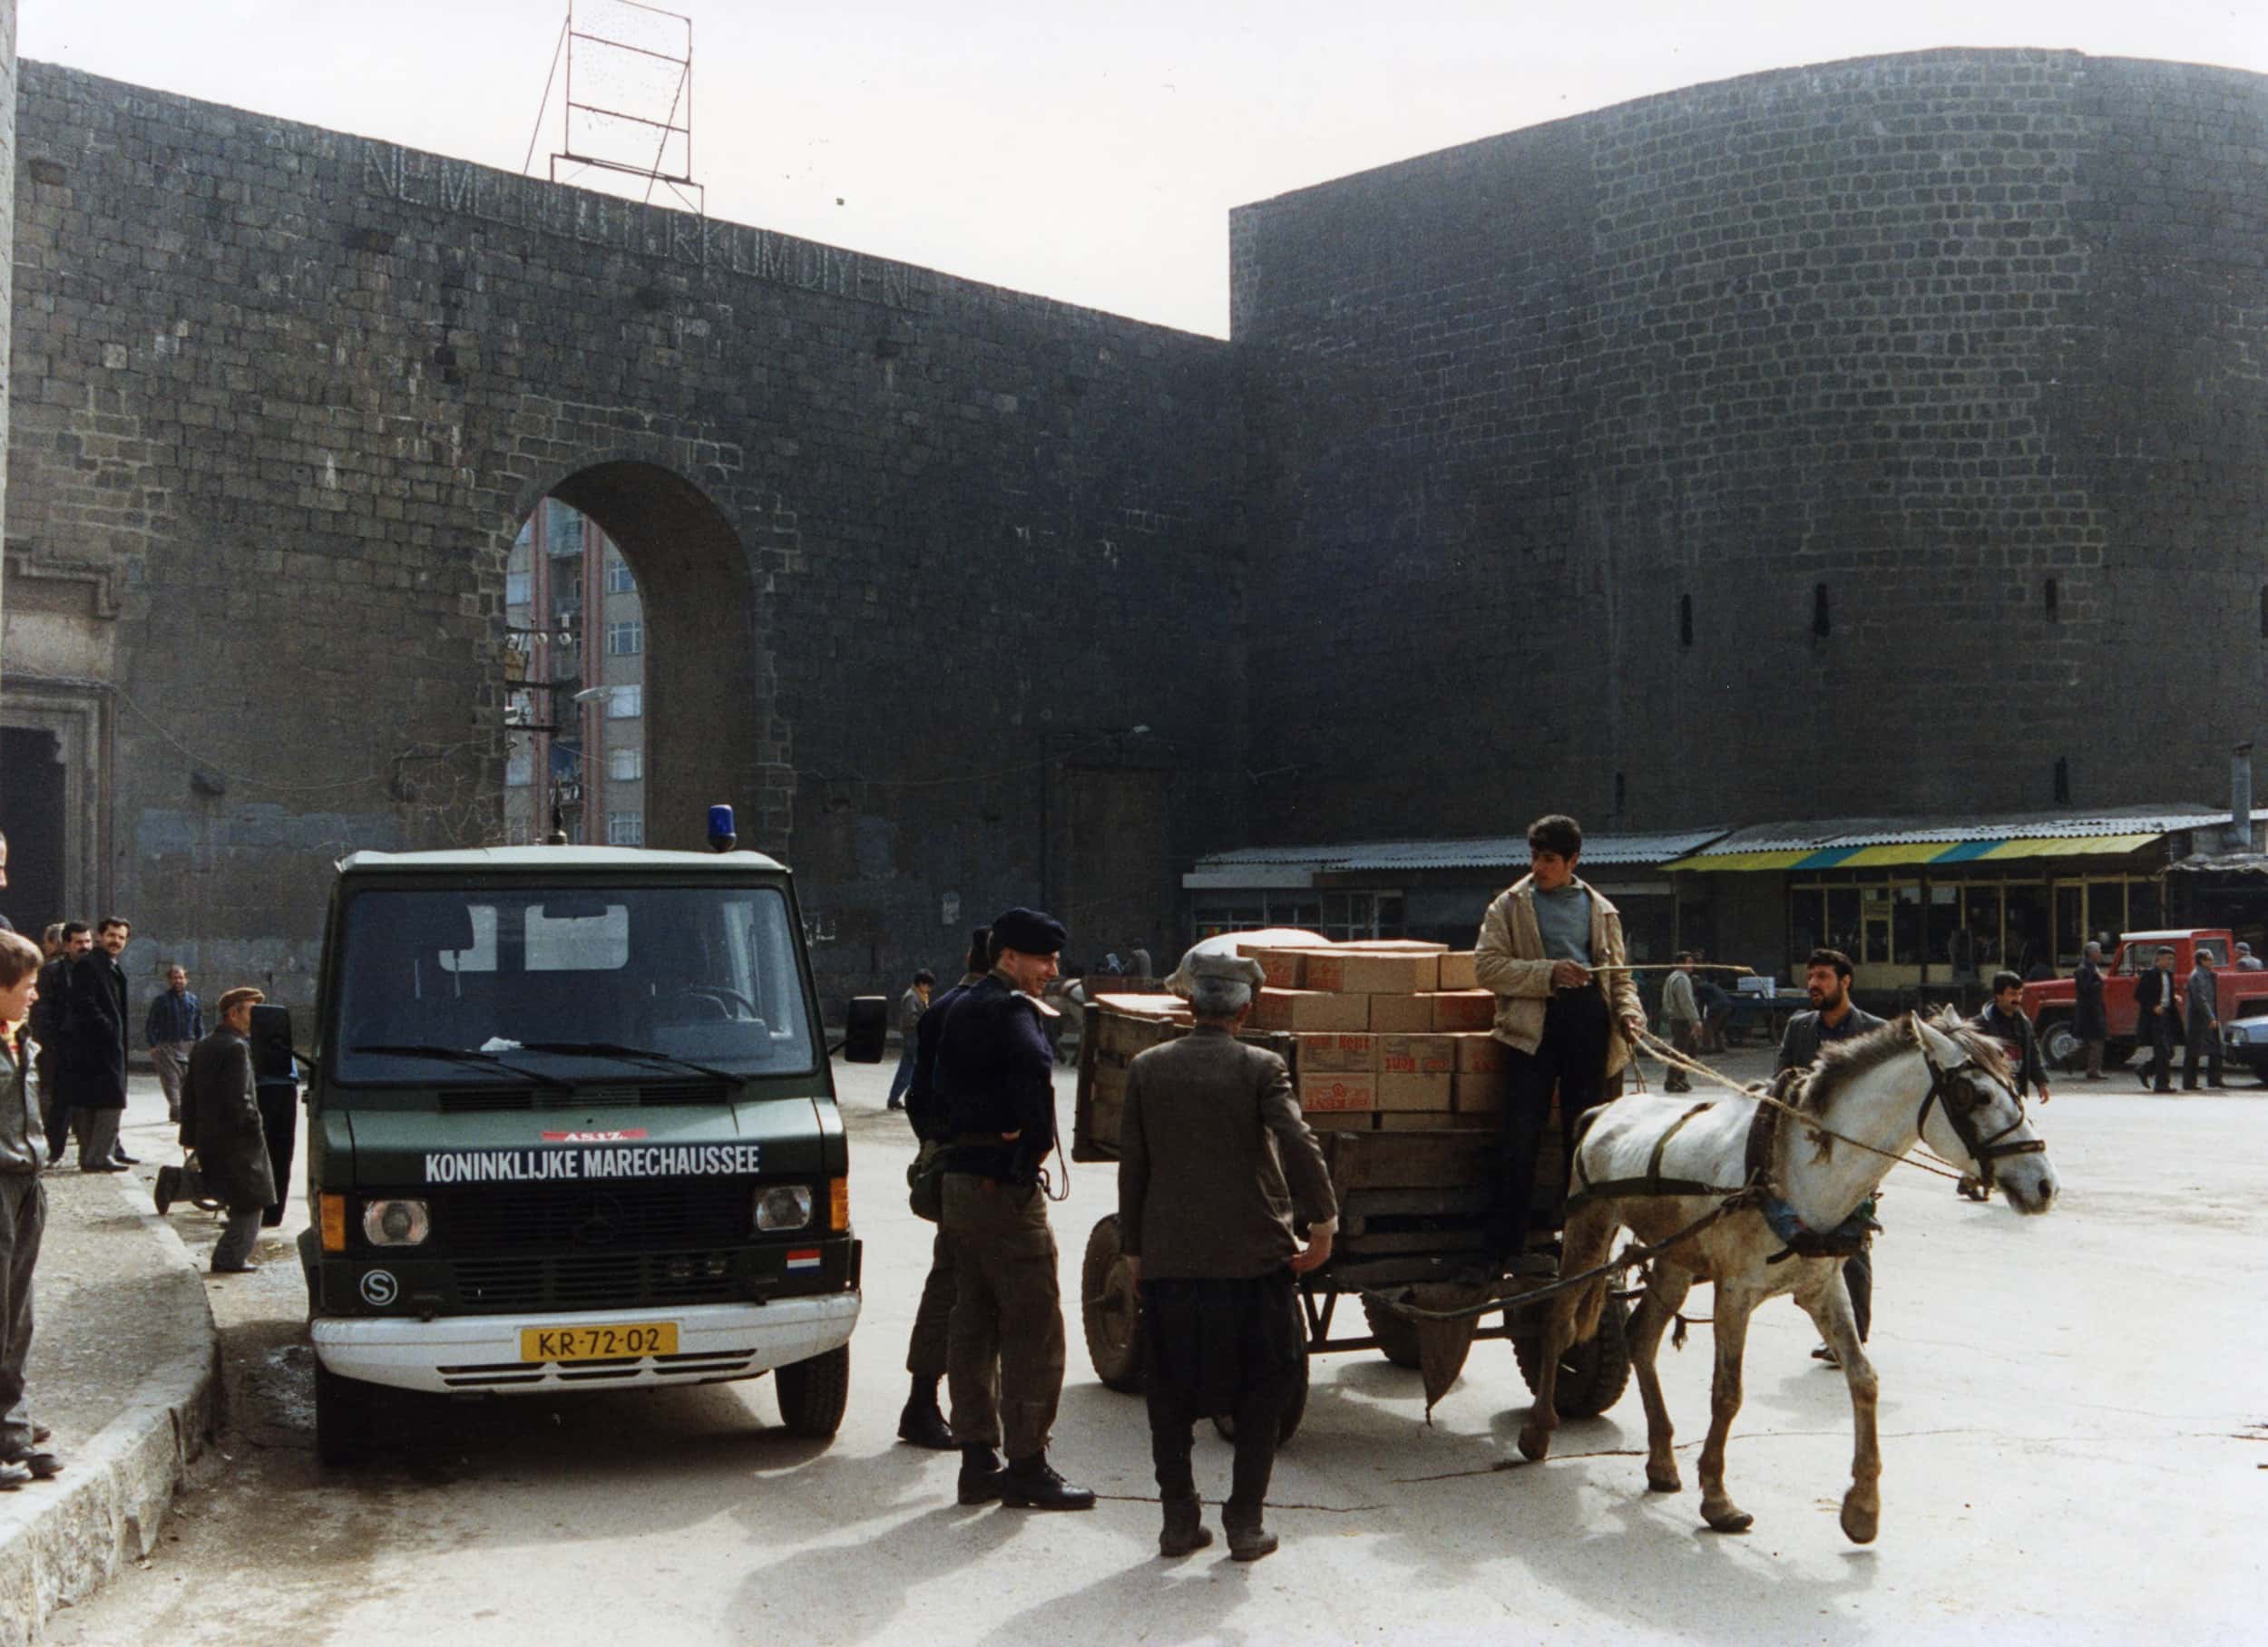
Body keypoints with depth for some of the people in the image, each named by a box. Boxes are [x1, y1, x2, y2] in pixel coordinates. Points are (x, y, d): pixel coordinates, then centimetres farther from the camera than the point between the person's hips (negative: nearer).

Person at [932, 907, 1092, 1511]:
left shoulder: (960, 1011, 16)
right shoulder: (1010, 1010, -13)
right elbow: (1035, 1069, -26)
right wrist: (1035, 1141, -12)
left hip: (959, 1181, 10)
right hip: (1004, 1185, -10)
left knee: (974, 1323, 12)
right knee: (1034, 1325, -4)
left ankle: (977, 1461, 17)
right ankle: (1026, 1465, 0)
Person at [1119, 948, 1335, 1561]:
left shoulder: (1147, 1068, 2)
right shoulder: (1260, 1068, -6)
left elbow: (1132, 1165, 5)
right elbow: (1300, 1146, -17)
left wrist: (1132, 1248, 13)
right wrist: (1323, 1223, -9)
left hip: (1168, 1258, 2)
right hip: (1254, 1255, -2)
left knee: (1170, 1394, 14)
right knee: (1261, 1390, 11)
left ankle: (1179, 1519, 14)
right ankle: (1245, 1522, 9)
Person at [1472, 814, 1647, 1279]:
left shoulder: (1601, 910, 17)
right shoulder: (1511, 905, 8)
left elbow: (1618, 973, 19)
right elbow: (1486, 965, -2)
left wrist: (1628, 1011, -1)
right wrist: (1548, 974, -13)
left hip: (1592, 1025, 3)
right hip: (1535, 1026, -3)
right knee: (1519, 1139, -8)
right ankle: (1499, 1248, -2)